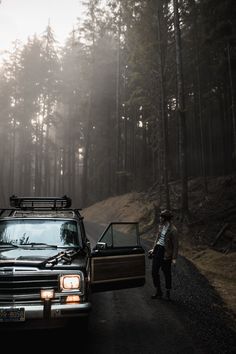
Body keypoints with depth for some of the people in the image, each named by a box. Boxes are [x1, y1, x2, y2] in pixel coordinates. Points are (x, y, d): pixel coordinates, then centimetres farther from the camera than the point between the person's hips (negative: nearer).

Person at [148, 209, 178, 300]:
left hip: (166, 253, -6)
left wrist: (174, 258, -13)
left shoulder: (173, 230, -17)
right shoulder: (161, 226, 4)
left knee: (167, 273, 9)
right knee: (154, 271, 8)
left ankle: (168, 292, 29)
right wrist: (154, 249, 16)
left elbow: (175, 245, -13)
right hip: (157, 249, 7)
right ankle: (158, 292, 23)